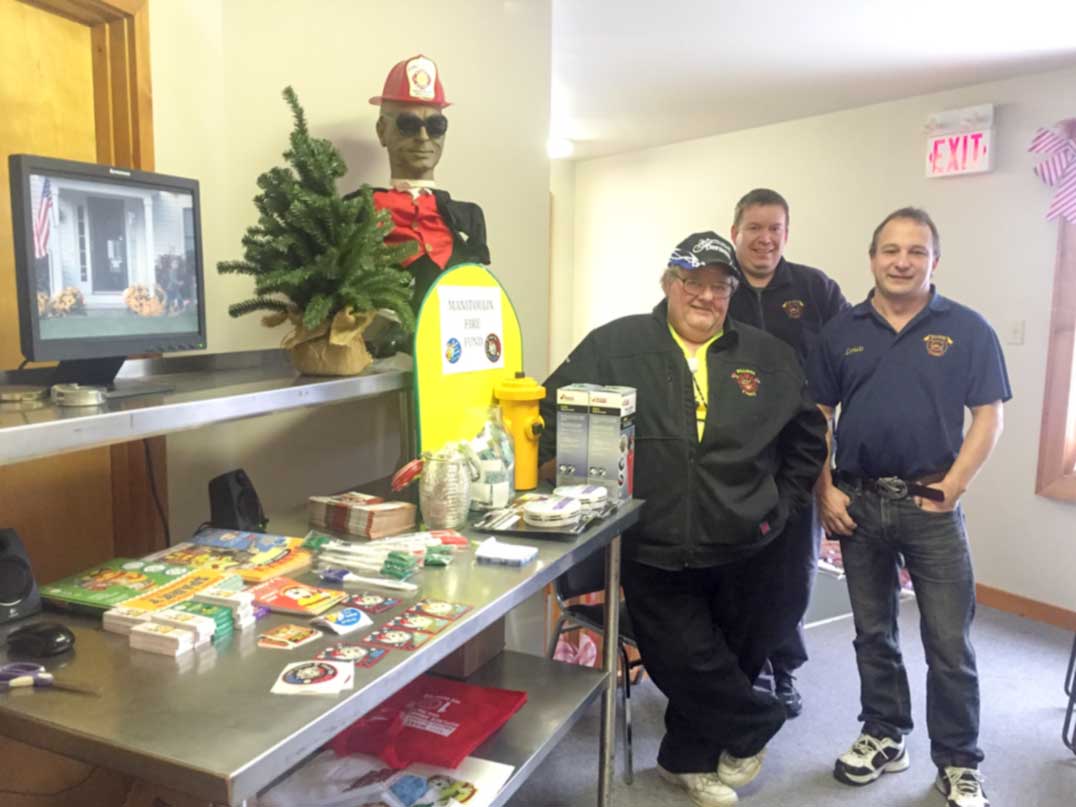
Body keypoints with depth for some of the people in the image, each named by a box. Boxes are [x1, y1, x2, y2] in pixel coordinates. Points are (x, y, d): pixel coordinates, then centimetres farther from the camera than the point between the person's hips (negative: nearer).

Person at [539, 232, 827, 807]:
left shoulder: (768, 357, 6)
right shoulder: (615, 346, -3)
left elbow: (808, 435, 16)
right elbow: (553, 408, -3)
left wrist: (782, 504, 9)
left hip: (741, 554, 3)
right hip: (654, 553, -2)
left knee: (733, 661, 14)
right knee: (690, 662, -2)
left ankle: (689, 759, 42)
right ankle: (756, 724, 30)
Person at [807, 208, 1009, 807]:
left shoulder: (968, 330, -1)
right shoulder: (842, 331, 5)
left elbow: (988, 420, -3)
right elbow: (815, 417, 6)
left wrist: (949, 490, -10)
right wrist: (825, 491, -2)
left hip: (932, 505, -2)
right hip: (858, 503, 3)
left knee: (949, 644, 4)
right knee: (873, 633, 14)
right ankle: (885, 737, 31)